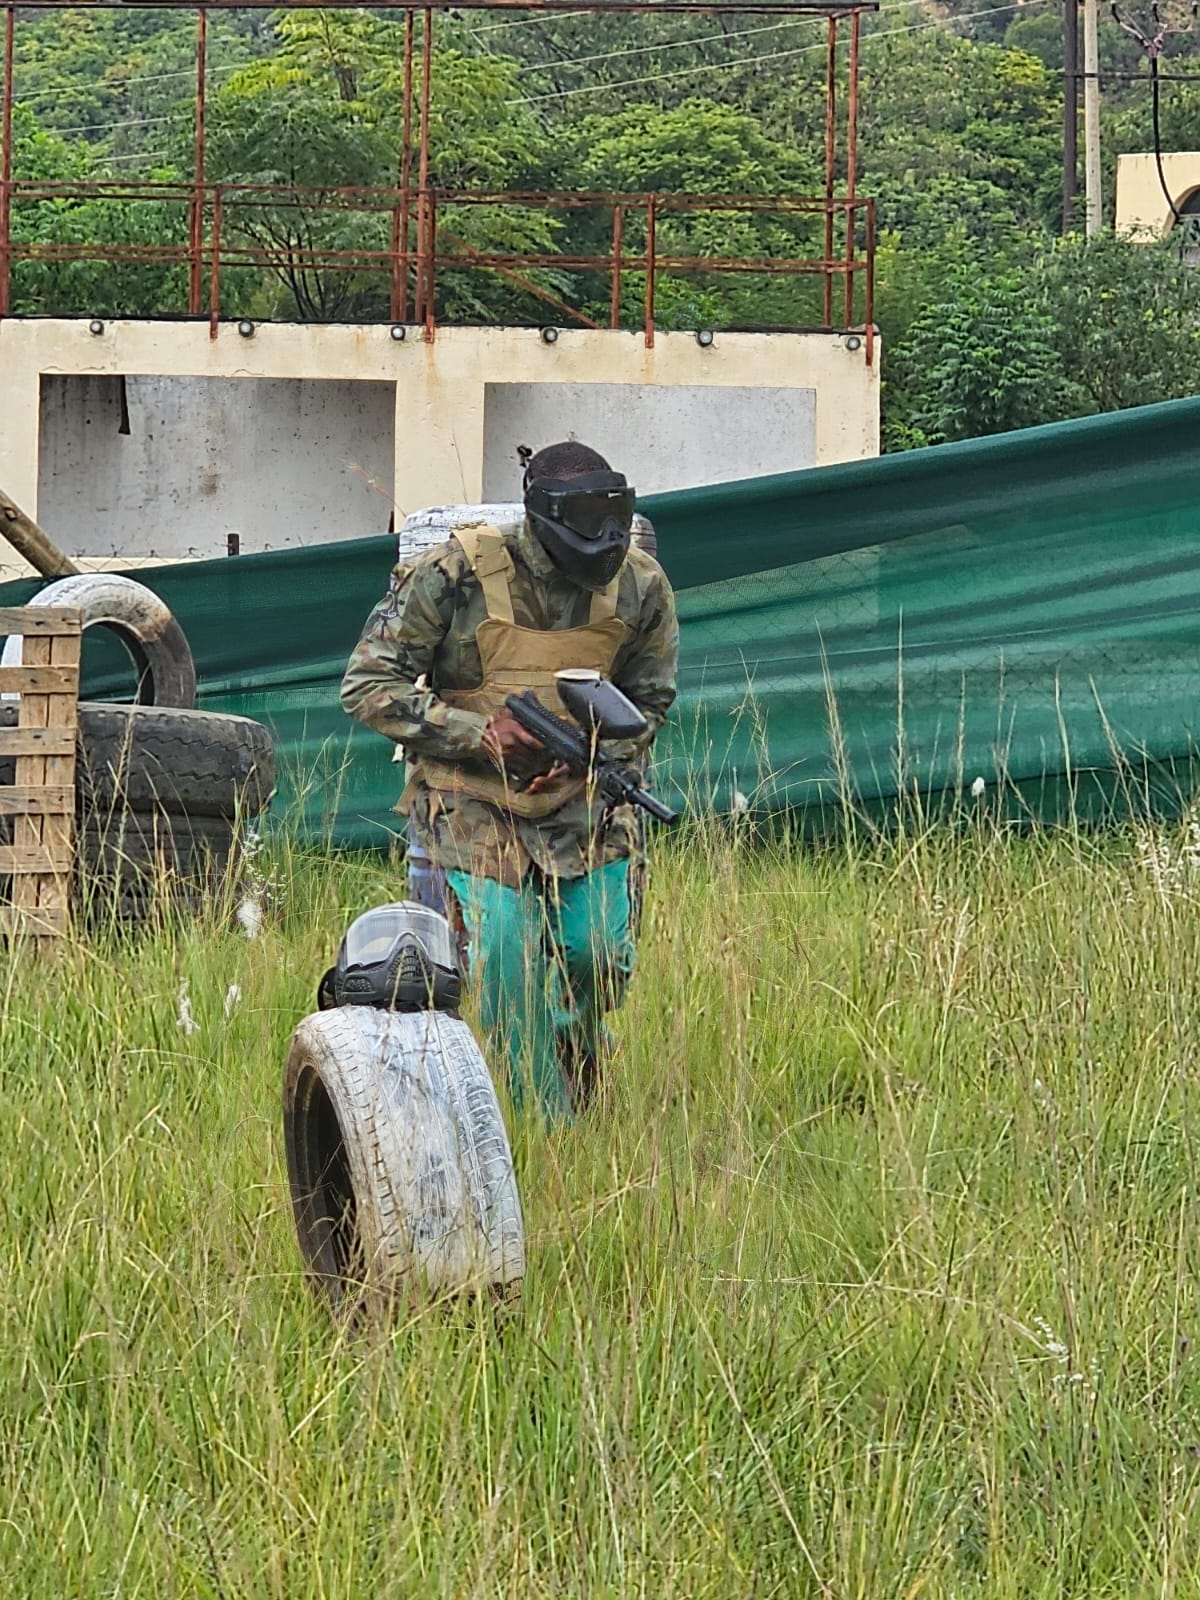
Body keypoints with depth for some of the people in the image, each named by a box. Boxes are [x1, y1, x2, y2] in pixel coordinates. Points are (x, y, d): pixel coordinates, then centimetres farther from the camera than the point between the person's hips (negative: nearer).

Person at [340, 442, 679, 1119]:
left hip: (584, 802, 3)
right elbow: (368, 687, -12)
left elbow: (650, 703, 10)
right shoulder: (456, 574, -16)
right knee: (507, 959, -17)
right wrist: (480, 732, -22)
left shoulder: (641, 587, -4)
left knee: (601, 957, -10)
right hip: (475, 803, -3)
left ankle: (577, 1049, 27)